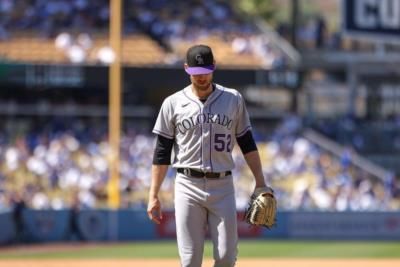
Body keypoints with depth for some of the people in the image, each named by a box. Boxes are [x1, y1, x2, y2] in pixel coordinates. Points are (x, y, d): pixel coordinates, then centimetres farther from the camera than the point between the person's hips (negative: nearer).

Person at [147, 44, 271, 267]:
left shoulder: (233, 99, 6)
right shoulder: (173, 104, 3)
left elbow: (247, 144, 10)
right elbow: (162, 153, 4)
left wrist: (260, 183, 3)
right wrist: (153, 196, -1)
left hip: (222, 186, 1)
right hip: (188, 187, -1)